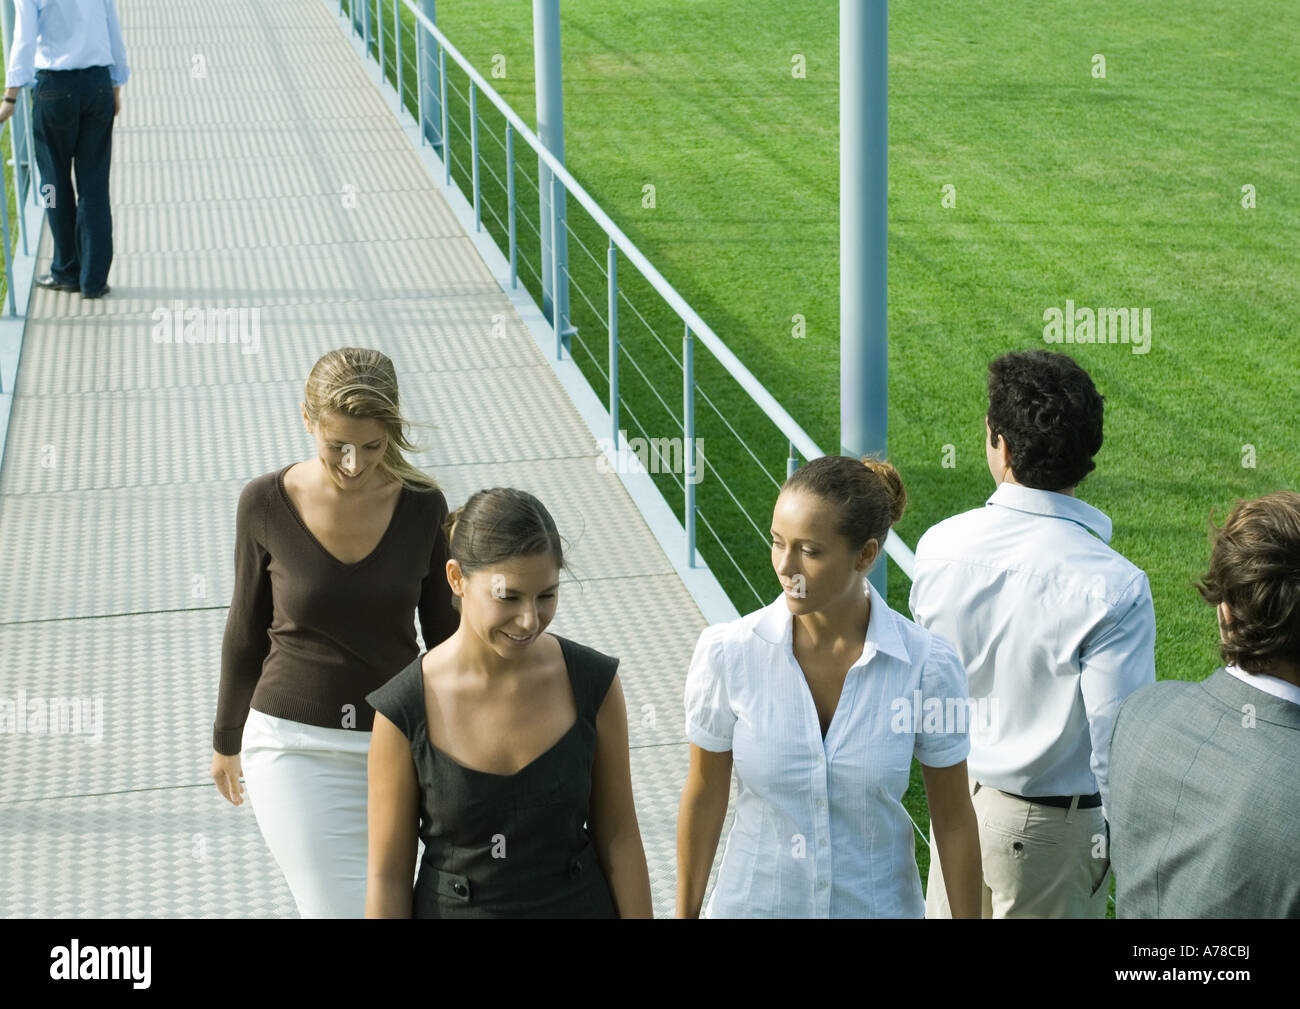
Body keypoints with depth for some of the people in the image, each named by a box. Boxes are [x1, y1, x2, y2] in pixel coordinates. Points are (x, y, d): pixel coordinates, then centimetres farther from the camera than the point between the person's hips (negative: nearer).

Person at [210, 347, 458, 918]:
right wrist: (226, 739, 15)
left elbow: (445, 634, 5)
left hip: (394, 743, 2)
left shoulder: (422, 506, -7)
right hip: (296, 746, -2)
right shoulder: (266, 504, -10)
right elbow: (247, 631, 4)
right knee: (346, 911, -11)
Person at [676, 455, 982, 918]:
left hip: (877, 903, 0)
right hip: (753, 902, 1)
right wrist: (686, 913, 5)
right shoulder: (727, 653, -16)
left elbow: (953, 820, -7)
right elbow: (704, 798, -3)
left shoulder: (927, 666, -18)